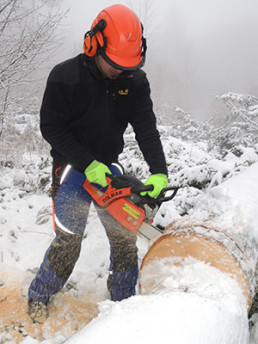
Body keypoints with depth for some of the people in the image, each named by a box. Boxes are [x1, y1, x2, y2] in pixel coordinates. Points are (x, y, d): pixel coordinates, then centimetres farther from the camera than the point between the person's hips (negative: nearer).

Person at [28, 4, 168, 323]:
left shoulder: (135, 81, -5)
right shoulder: (64, 76, -16)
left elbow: (146, 128, -6)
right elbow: (51, 127, -15)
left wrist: (159, 171, -19)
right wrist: (88, 164, -21)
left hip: (109, 167, 4)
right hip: (72, 167, -4)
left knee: (124, 236, 4)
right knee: (68, 242, -5)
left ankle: (124, 300, 24)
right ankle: (39, 297, 19)